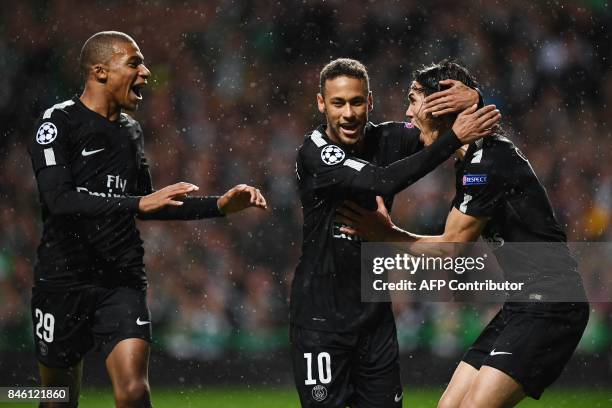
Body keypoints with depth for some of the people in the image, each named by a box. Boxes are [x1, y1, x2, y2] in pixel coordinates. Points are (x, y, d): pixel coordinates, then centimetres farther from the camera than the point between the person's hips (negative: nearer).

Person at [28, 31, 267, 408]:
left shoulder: (131, 130, 13)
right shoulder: (60, 122, -8)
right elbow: (60, 201, -23)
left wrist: (219, 205, 16)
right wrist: (138, 204, -30)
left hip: (122, 282, 4)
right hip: (64, 280, -4)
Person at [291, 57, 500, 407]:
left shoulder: (386, 138, 1)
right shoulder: (314, 153, -15)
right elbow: (382, 182, -29)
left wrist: (473, 99, -18)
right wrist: (454, 138, -30)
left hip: (375, 314, 5)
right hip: (320, 317, -5)